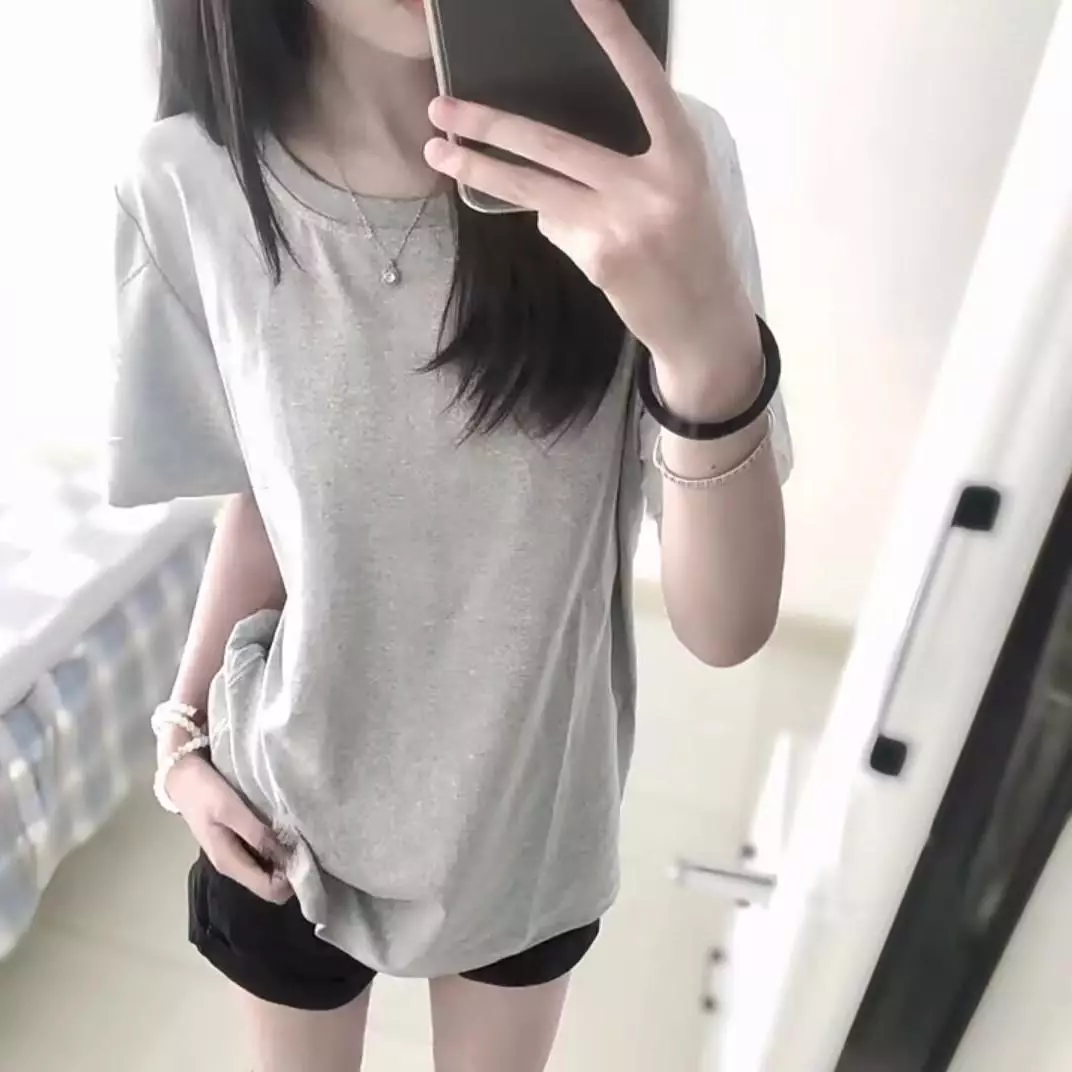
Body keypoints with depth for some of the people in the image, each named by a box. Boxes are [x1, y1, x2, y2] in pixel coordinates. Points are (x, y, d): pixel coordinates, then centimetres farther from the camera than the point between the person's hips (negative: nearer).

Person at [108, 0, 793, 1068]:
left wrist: (710, 349, -41)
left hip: (533, 809, 0)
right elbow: (259, 498, -2)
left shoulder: (649, 169, -22)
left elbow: (727, 626, -25)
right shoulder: (191, 189, -18)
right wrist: (183, 728, 2)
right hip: (290, 811, 1)